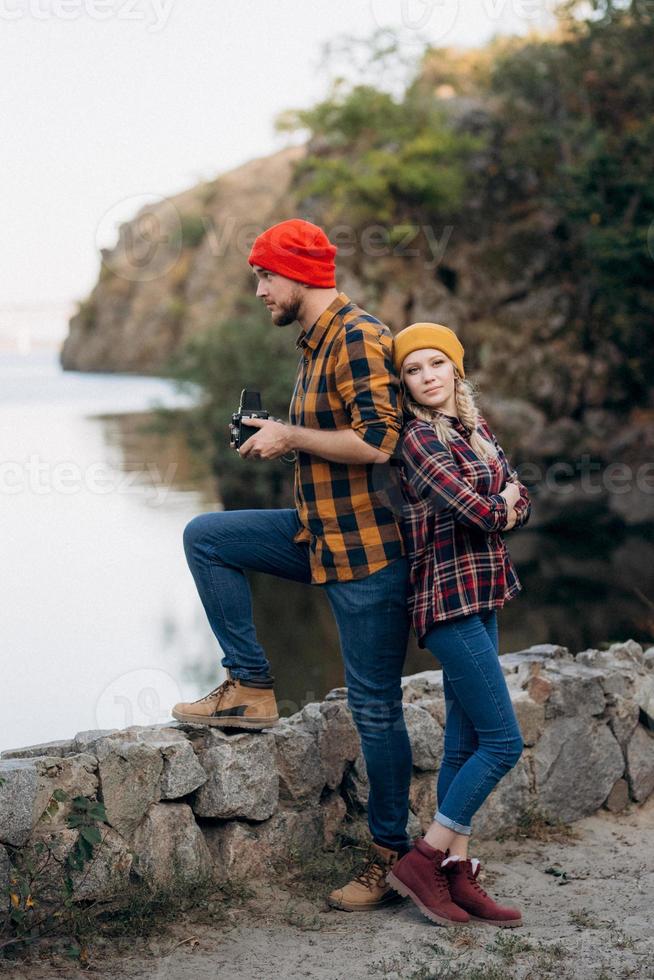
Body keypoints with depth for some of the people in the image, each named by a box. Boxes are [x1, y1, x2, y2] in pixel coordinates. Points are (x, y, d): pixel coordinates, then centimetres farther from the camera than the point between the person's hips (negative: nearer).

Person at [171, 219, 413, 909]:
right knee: (205, 537, 8)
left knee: (374, 704, -2)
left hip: (369, 544, -10)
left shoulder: (359, 339, -17)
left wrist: (290, 436, -15)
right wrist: (280, 440, 8)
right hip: (321, 533, 10)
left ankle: (391, 856, 9)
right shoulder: (315, 342, 14)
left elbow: (376, 441, -27)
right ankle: (250, 688, 9)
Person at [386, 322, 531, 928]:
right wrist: (500, 501, 2)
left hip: (479, 599, 8)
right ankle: (421, 860, -1)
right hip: (450, 599, -8)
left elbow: (519, 506, 10)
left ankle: (457, 875, 14)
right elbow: (484, 514, -18)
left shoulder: (476, 429, 13)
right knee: (503, 741, -9)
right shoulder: (419, 438, -12)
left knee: (465, 744, 9)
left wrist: (502, 505, -9)